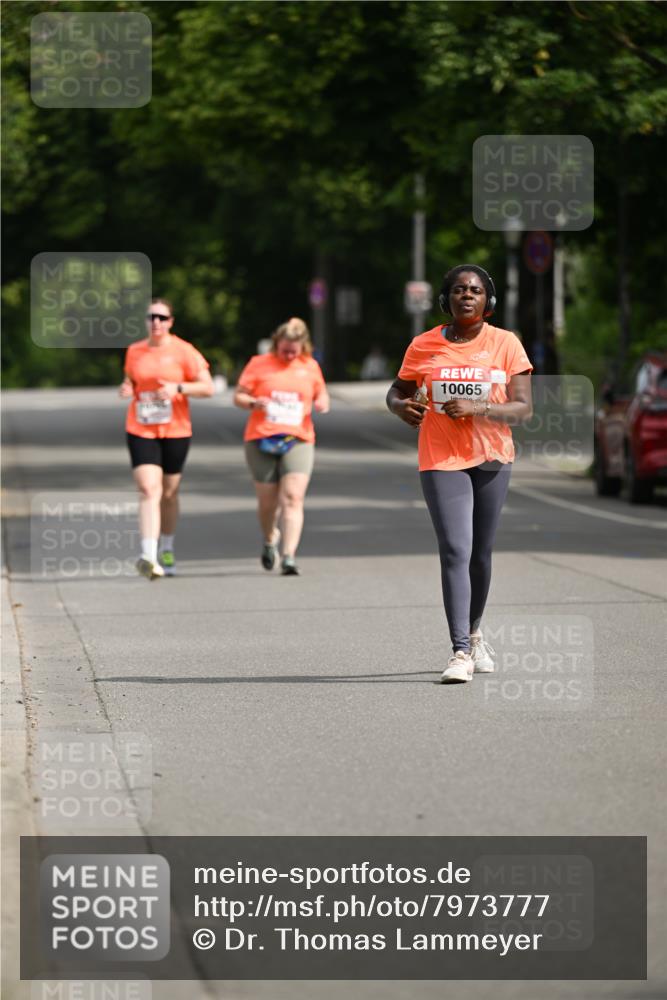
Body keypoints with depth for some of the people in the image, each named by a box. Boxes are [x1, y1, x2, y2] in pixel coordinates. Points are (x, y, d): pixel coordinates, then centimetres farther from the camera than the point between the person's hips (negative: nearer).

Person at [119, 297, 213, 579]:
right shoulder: (134, 351, 6)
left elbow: (208, 387, -4)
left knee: (169, 493, 11)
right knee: (149, 490, -16)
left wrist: (177, 388, -19)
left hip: (175, 431, -1)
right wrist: (126, 389, -3)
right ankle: (149, 556, -26)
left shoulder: (183, 351, -4)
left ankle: (167, 550, 33)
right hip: (141, 431, 1)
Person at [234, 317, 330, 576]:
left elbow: (321, 395, 24)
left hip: (298, 441, 1)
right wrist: (254, 403, -15)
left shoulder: (310, 367, 12)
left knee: (293, 498, -15)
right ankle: (270, 539, 37)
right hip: (262, 440, -1)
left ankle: (289, 557, -20)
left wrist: (322, 403, -1)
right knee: (268, 501, 5)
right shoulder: (259, 364, 5)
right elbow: (238, 397, 6)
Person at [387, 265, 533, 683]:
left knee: (480, 553, 11)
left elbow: (523, 408, -5)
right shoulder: (424, 346, 1)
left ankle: (474, 632, 34)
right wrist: (400, 405, -10)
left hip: (492, 459, 2)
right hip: (442, 460, -1)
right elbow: (397, 389, 14)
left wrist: (477, 408, -21)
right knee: (456, 551, -13)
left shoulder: (505, 344, -1)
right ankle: (461, 652, -17)